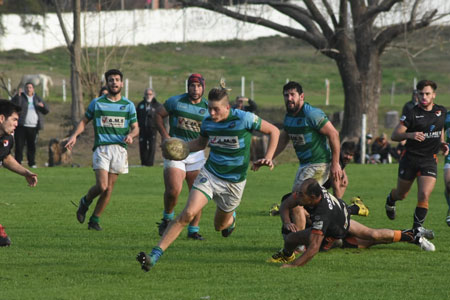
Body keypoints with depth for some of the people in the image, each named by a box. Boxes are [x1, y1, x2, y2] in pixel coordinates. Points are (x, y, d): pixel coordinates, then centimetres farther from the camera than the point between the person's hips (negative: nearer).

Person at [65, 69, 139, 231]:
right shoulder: (97, 103, 7)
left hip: (120, 149, 2)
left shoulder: (128, 105, 11)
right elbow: (84, 121, 13)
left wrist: (130, 135, -11)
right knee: (102, 186, -15)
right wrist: (74, 135, -3)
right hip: (101, 148, -2)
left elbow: (135, 127, 11)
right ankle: (85, 202, 16)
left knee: (109, 188, 2)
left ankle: (95, 220, 15)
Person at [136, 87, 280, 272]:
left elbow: (274, 131, -4)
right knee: (187, 214, -19)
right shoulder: (207, 123, -4)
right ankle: (155, 255, -23)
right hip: (209, 174, 1)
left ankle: (231, 218, 56)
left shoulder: (244, 119, -17)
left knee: (220, 226, 15)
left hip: (233, 182, -1)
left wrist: (268, 158, -12)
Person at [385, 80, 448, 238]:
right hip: (410, 158, -2)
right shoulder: (412, 113, -10)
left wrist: (442, 143, 10)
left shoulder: (441, 111, 4)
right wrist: (410, 135, -30)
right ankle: (390, 200, 50)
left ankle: (417, 226, -2)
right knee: (401, 194, 14)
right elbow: (394, 135, -12)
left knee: (424, 195, -16)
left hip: (429, 160, 2)